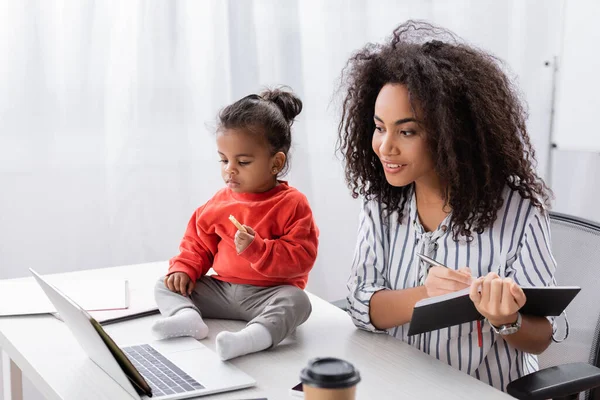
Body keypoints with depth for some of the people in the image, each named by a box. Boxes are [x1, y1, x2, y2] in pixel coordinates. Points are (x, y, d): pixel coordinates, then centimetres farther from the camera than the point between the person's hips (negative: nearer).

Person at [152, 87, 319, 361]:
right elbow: (198, 243, 18)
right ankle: (187, 316, -32)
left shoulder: (292, 204, -9)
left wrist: (256, 249, -27)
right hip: (221, 289, 6)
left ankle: (255, 334, -60)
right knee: (166, 285, -3)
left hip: (268, 295, -5)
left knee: (296, 301, -36)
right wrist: (184, 269, -1)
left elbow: (301, 259, -17)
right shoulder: (221, 202, 7)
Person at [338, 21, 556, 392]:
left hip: (487, 391, -2)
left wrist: (506, 320, -27)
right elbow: (359, 304, -5)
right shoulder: (382, 199, -2)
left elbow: (539, 339, -7)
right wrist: (423, 296, -23)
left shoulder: (517, 210, -13)